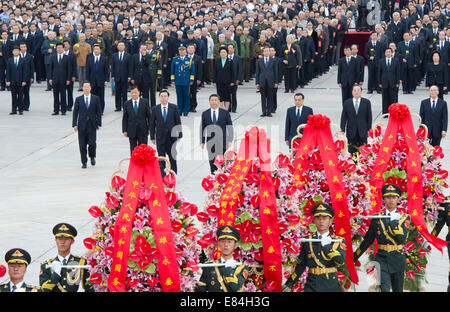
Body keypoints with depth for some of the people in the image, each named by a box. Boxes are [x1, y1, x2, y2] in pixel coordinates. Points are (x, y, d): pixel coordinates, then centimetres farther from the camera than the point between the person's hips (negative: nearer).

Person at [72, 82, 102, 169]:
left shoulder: (96, 98, 4)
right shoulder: (78, 99, 6)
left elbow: (99, 112, 6)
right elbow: (75, 112, 5)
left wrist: (99, 124, 0)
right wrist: (74, 124, -2)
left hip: (92, 125, -1)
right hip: (82, 125, 1)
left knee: (92, 143, -10)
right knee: (82, 145, 1)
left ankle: (92, 156, 18)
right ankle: (84, 162, 11)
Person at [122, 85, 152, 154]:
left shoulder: (145, 102, 1)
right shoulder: (126, 104, 4)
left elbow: (149, 116, 3)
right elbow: (124, 119, 6)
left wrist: (150, 128, -2)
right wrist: (124, 130, 0)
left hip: (142, 130, -1)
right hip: (132, 131, 1)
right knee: (133, 150, 6)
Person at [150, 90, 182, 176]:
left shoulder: (174, 107, 0)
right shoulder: (155, 109, 1)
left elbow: (178, 122, 3)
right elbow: (152, 124, 5)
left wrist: (180, 135, 0)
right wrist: (152, 137, 2)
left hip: (171, 137, 0)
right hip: (160, 137, 0)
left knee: (172, 157, 8)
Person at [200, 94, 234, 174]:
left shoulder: (225, 113, 2)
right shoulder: (205, 114, 6)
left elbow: (230, 127, 3)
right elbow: (202, 128, 8)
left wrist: (230, 140, -5)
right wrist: (202, 142, 3)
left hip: (222, 141, -1)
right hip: (210, 142, 1)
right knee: (212, 161, 3)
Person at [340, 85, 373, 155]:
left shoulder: (366, 102, 3)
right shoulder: (347, 103, 5)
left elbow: (369, 117, 4)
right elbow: (343, 117, 6)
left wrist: (369, 129, -1)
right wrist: (342, 130, 1)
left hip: (363, 132, -1)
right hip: (351, 132, 1)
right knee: (352, 152, 2)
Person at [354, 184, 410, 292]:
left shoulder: (404, 217, 2)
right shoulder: (377, 217, 4)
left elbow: (402, 239, -12)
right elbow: (368, 239, 12)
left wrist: (393, 223, -18)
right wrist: (355, 256, 14)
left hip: (397, 259, 1)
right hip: (382, 259, -1)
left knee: (398, 290, 10)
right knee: (384, 289, -20)